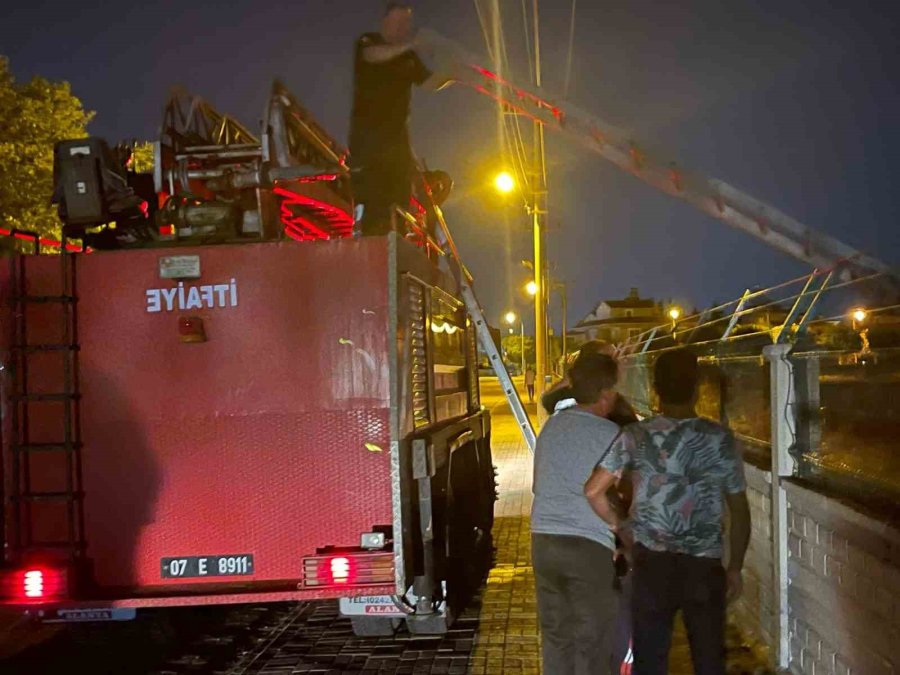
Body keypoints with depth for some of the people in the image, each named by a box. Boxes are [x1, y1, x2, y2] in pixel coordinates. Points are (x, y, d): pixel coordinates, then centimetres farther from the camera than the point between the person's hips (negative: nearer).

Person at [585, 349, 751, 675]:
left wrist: (619, 525, 9)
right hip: (704, 565, 0)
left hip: (651, 563, 0)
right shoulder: (721, 439, -4)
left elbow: (593, 491, -8)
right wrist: (735, 568, 12)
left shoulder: (635, 436, -5)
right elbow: (739, 510, 1)